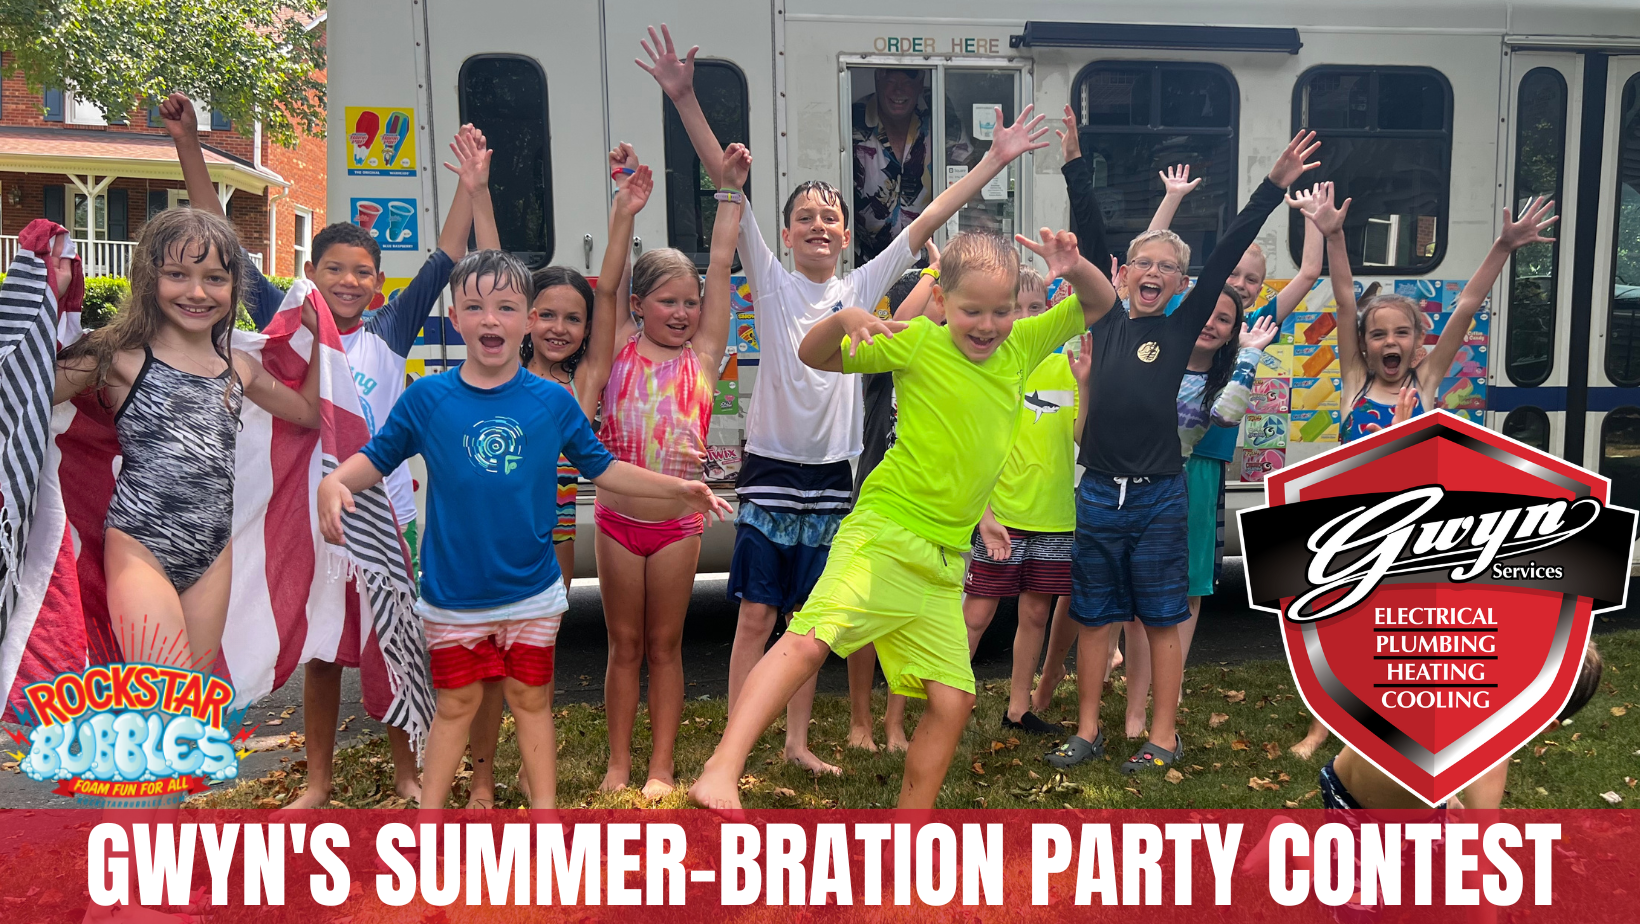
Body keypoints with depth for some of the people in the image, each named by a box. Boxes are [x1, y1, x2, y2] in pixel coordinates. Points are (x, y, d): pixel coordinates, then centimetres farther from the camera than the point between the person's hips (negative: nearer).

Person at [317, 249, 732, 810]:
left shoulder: (552, 401, -4)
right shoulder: (427, 398, -6)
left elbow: (602, 468, 5)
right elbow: (376, 458, 2)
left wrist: (676, 488, -2)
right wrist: (335, 482, -19)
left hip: (531, 590, 1)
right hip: (453, 592, -1)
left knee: (531, 701, 14)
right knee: (456, 706, 11)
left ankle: (545, 811, 26)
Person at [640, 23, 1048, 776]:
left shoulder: (862, 287, 5)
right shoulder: (770, 281, -2)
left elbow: (928, 220, 4)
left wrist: (996, 159, 4)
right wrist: (684, 99, -17)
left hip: (830, 476, 3)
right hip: (770, 470, -3)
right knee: (756, 616, 1)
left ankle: (797, 741, 26)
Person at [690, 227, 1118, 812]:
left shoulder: (1021, 346, 10)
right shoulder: (918, 343, -3)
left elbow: (1100, 304, 19)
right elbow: (813, 357, -1)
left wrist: (1074, 268, -3)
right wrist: (844, 319, -22)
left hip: (944, 560, 5)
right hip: (883, 534, -5)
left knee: (953, 699, 5)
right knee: (810, 641, -26)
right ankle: (721, 772, -27)